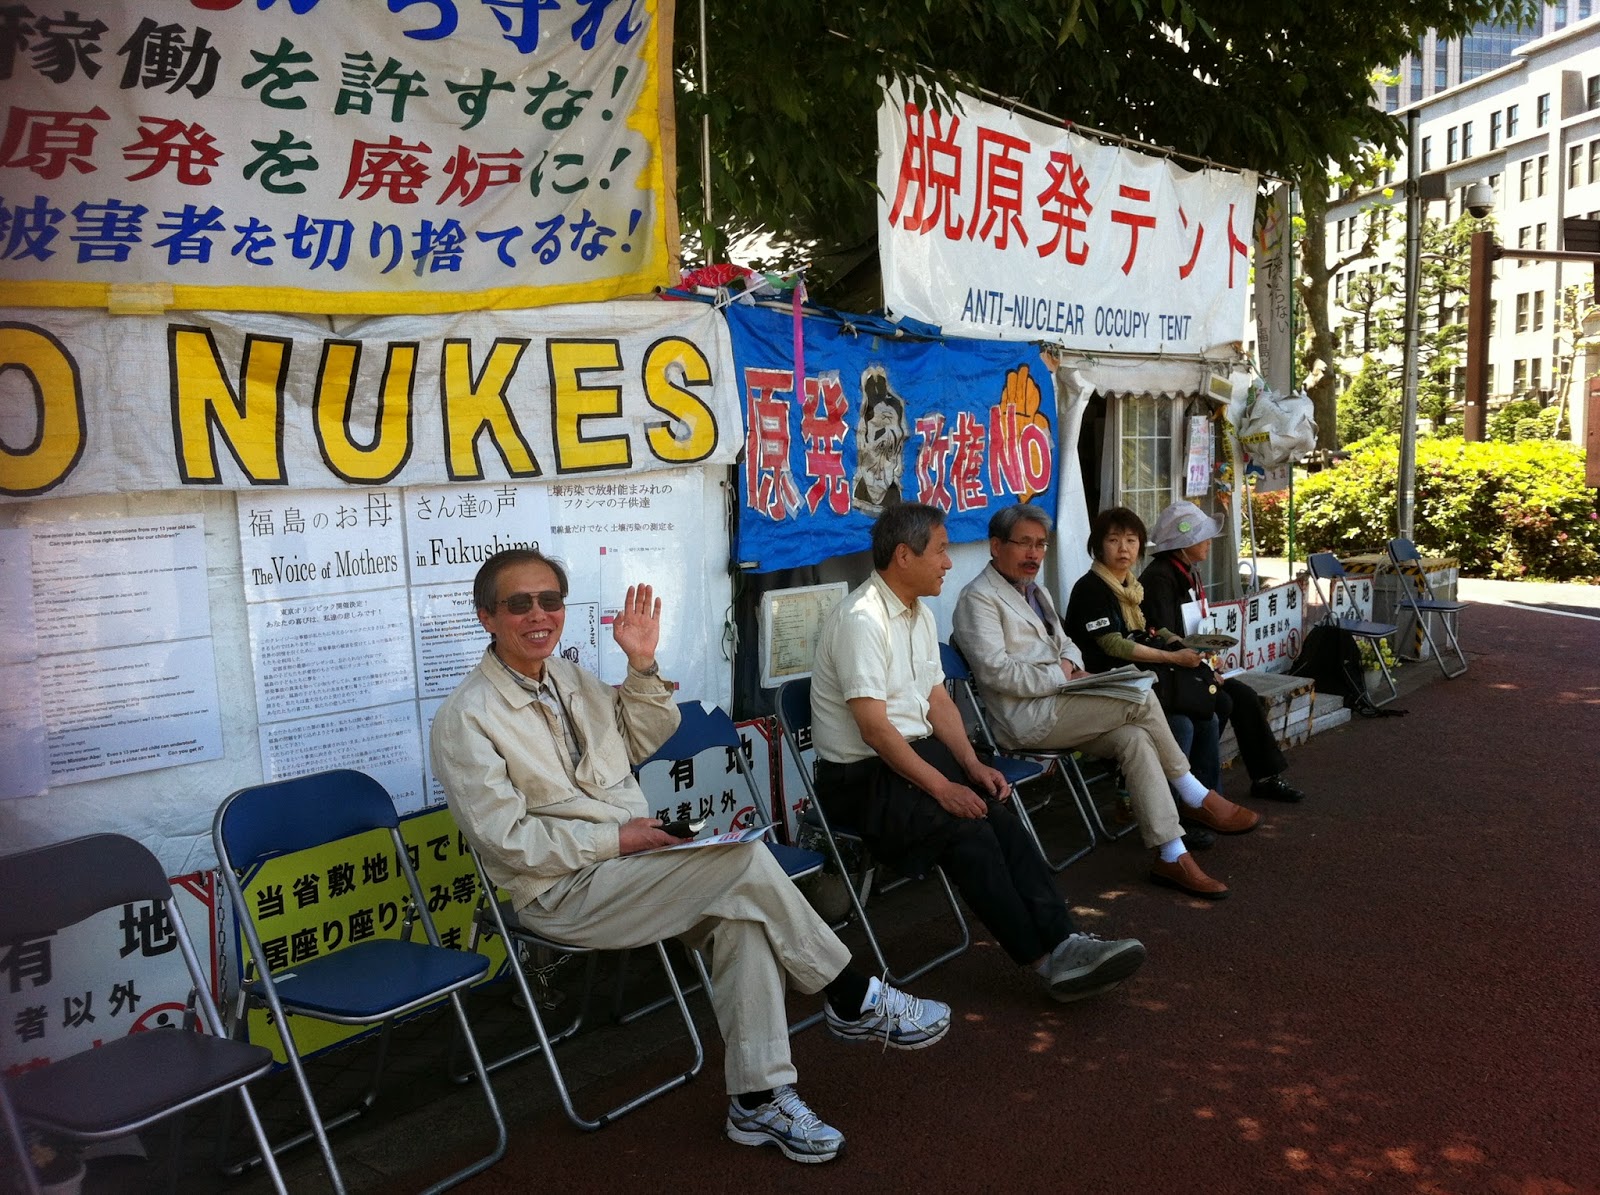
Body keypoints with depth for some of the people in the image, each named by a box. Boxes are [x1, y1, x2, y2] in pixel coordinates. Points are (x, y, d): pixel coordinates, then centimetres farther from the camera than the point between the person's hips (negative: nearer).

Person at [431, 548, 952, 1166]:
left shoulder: (568, 678, 12)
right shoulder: (465, 719, -10)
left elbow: (645, 736, 22)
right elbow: (506, 838, -15)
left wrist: (643, 664, 5)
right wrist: (617, 838, -18)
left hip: (633, 857, 7)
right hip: (561, 894, -7)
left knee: (741, 912, -22)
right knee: (743, 859, -25)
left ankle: (759, 1097, -14)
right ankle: (855, 1000, -8)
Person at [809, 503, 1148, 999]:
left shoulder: (920, 613, 12)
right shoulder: (861, 619, -19)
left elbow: (938, 699, 14)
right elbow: (874, 728, -23)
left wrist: (972, 766, 0)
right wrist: (942, 787, -22)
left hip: (918, 752, 8)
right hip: (860, 774, -8)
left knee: (999, 815, -16)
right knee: (966, 828, -25)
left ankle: (1062, 943, -20)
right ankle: (1043, 957, -16)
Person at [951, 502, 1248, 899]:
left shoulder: (1037, 592, 24)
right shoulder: (979, 598, -6)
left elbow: (1066, 644, 27)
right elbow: (996, 671, -17)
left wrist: (1069, 663, 1)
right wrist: (1063, 678, -16)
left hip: (1054, 704, 9)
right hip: (1024, 719, -9)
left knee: (1135, 737, -19)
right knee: (1141, 700, -19)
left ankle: (1171, 855, -18)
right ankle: (1196, 797, 0)